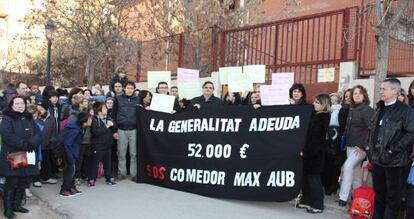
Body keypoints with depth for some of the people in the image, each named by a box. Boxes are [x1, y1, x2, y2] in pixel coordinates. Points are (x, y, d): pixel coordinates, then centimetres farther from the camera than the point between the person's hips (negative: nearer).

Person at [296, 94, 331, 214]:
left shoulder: (322, 118, -14)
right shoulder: (318, 116, 11)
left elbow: (316, 137, -18)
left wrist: (305, 150, -16)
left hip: (315, 152, -8)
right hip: (310, 151, 8)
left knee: (313, 177, 1)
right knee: (306, 176, 13)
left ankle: (318, 205, 11)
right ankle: (307, 201, 23)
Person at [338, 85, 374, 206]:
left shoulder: (367, 110, -11)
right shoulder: (352, 109, 12)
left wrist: (363, 146, -20)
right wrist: (346, 142, 13)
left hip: (360, 147, -8)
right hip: (350, 145, 8)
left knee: (347, 167, -16)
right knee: (355, 170, 12)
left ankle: (343, 197, -11)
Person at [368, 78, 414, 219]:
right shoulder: (380, 109, 13)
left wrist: (393, 149, -17)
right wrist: (371, 147, 13)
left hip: (394, 160, -7)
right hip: (378, 158, 7)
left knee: (393, 195, 6)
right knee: (379, 193, 17)